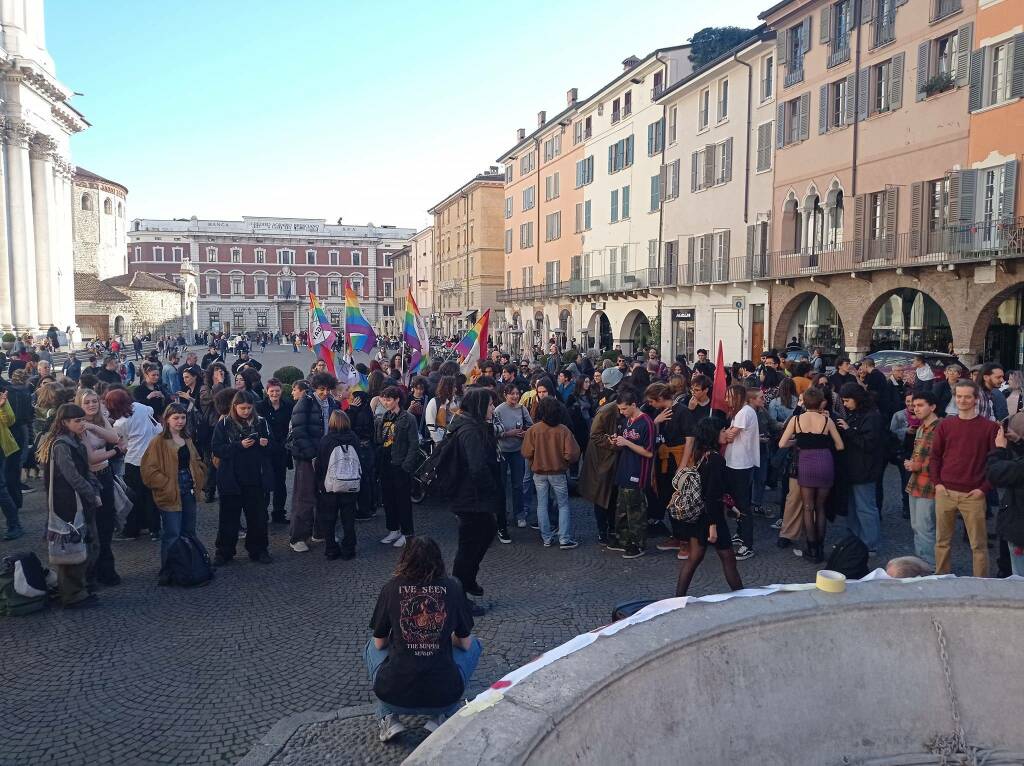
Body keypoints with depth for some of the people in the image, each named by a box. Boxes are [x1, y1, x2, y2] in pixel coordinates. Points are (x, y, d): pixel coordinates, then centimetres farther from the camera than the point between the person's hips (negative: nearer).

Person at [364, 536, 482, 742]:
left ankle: (389, 719, 15)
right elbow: (464, 643, 9)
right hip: (443, 698, 0)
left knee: (372, 647, 31)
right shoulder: (452, 588, 0)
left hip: (394, 697, 1)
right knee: (475, 645, 27)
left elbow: (379, 643, 10)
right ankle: (442, 717, 14)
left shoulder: (391, 588, -1)